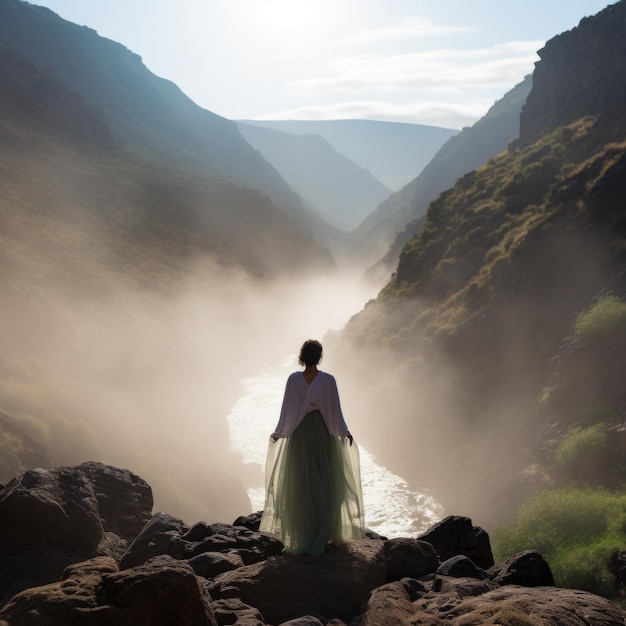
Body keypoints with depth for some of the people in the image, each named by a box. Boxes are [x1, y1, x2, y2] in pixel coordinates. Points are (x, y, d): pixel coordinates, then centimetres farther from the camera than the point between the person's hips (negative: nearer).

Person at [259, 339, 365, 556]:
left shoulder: (293, 379, -10)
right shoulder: (328, 380, -13)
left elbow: (287, 410, -7)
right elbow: (335, 410, -9)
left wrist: (278, 433, 8)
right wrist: (345, 432, 6)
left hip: (299, 434, 1)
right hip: (323, 432, -1)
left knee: (301, 485, 8)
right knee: (325, 484, 12)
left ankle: (303, 539, 11)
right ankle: (322, 537, 15)